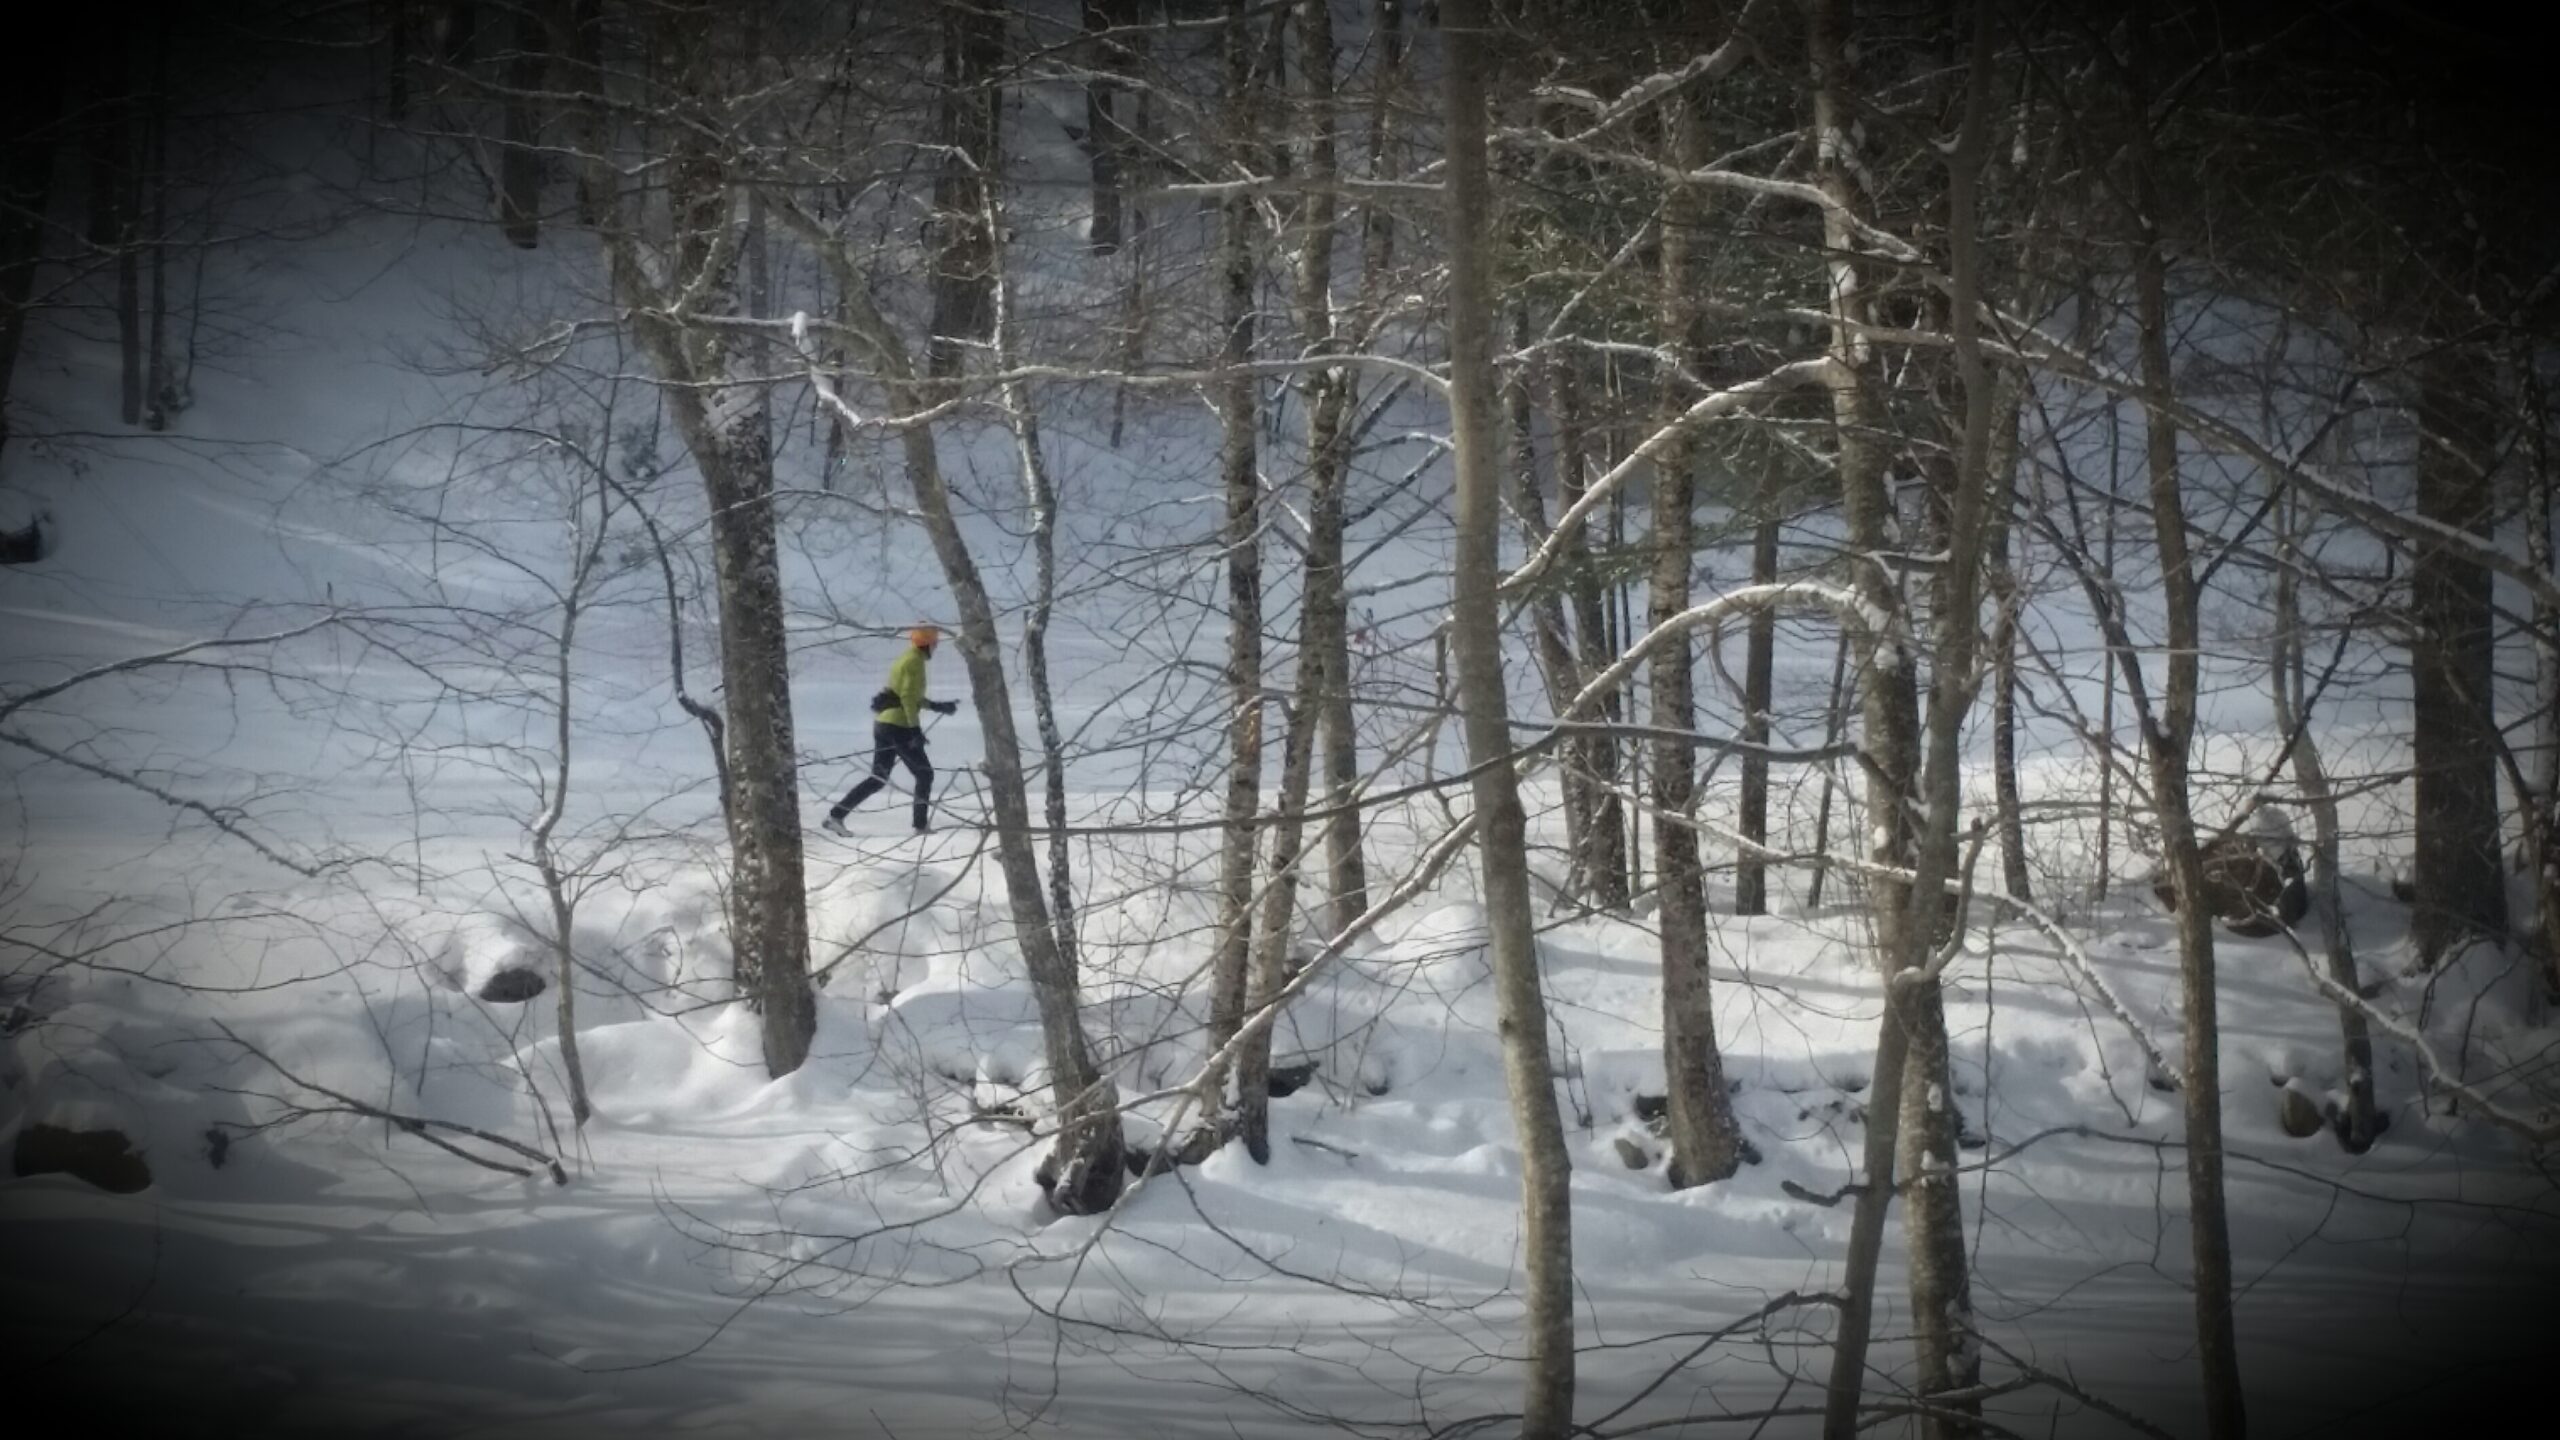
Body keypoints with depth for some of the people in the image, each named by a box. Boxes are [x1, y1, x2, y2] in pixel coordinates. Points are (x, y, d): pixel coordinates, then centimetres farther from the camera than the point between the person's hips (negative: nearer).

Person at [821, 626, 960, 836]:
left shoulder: (904, 660, 19)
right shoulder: (915, 662, -10)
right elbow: (908, 697, -19)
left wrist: (937, 706, 29)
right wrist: (915, 729, -21)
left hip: (883, 724, 9)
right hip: (899, 726, -9)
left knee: (878, 778, 9)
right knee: (924, 774, 4)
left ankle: (835, 816, 2)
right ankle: (921, 825, 5)